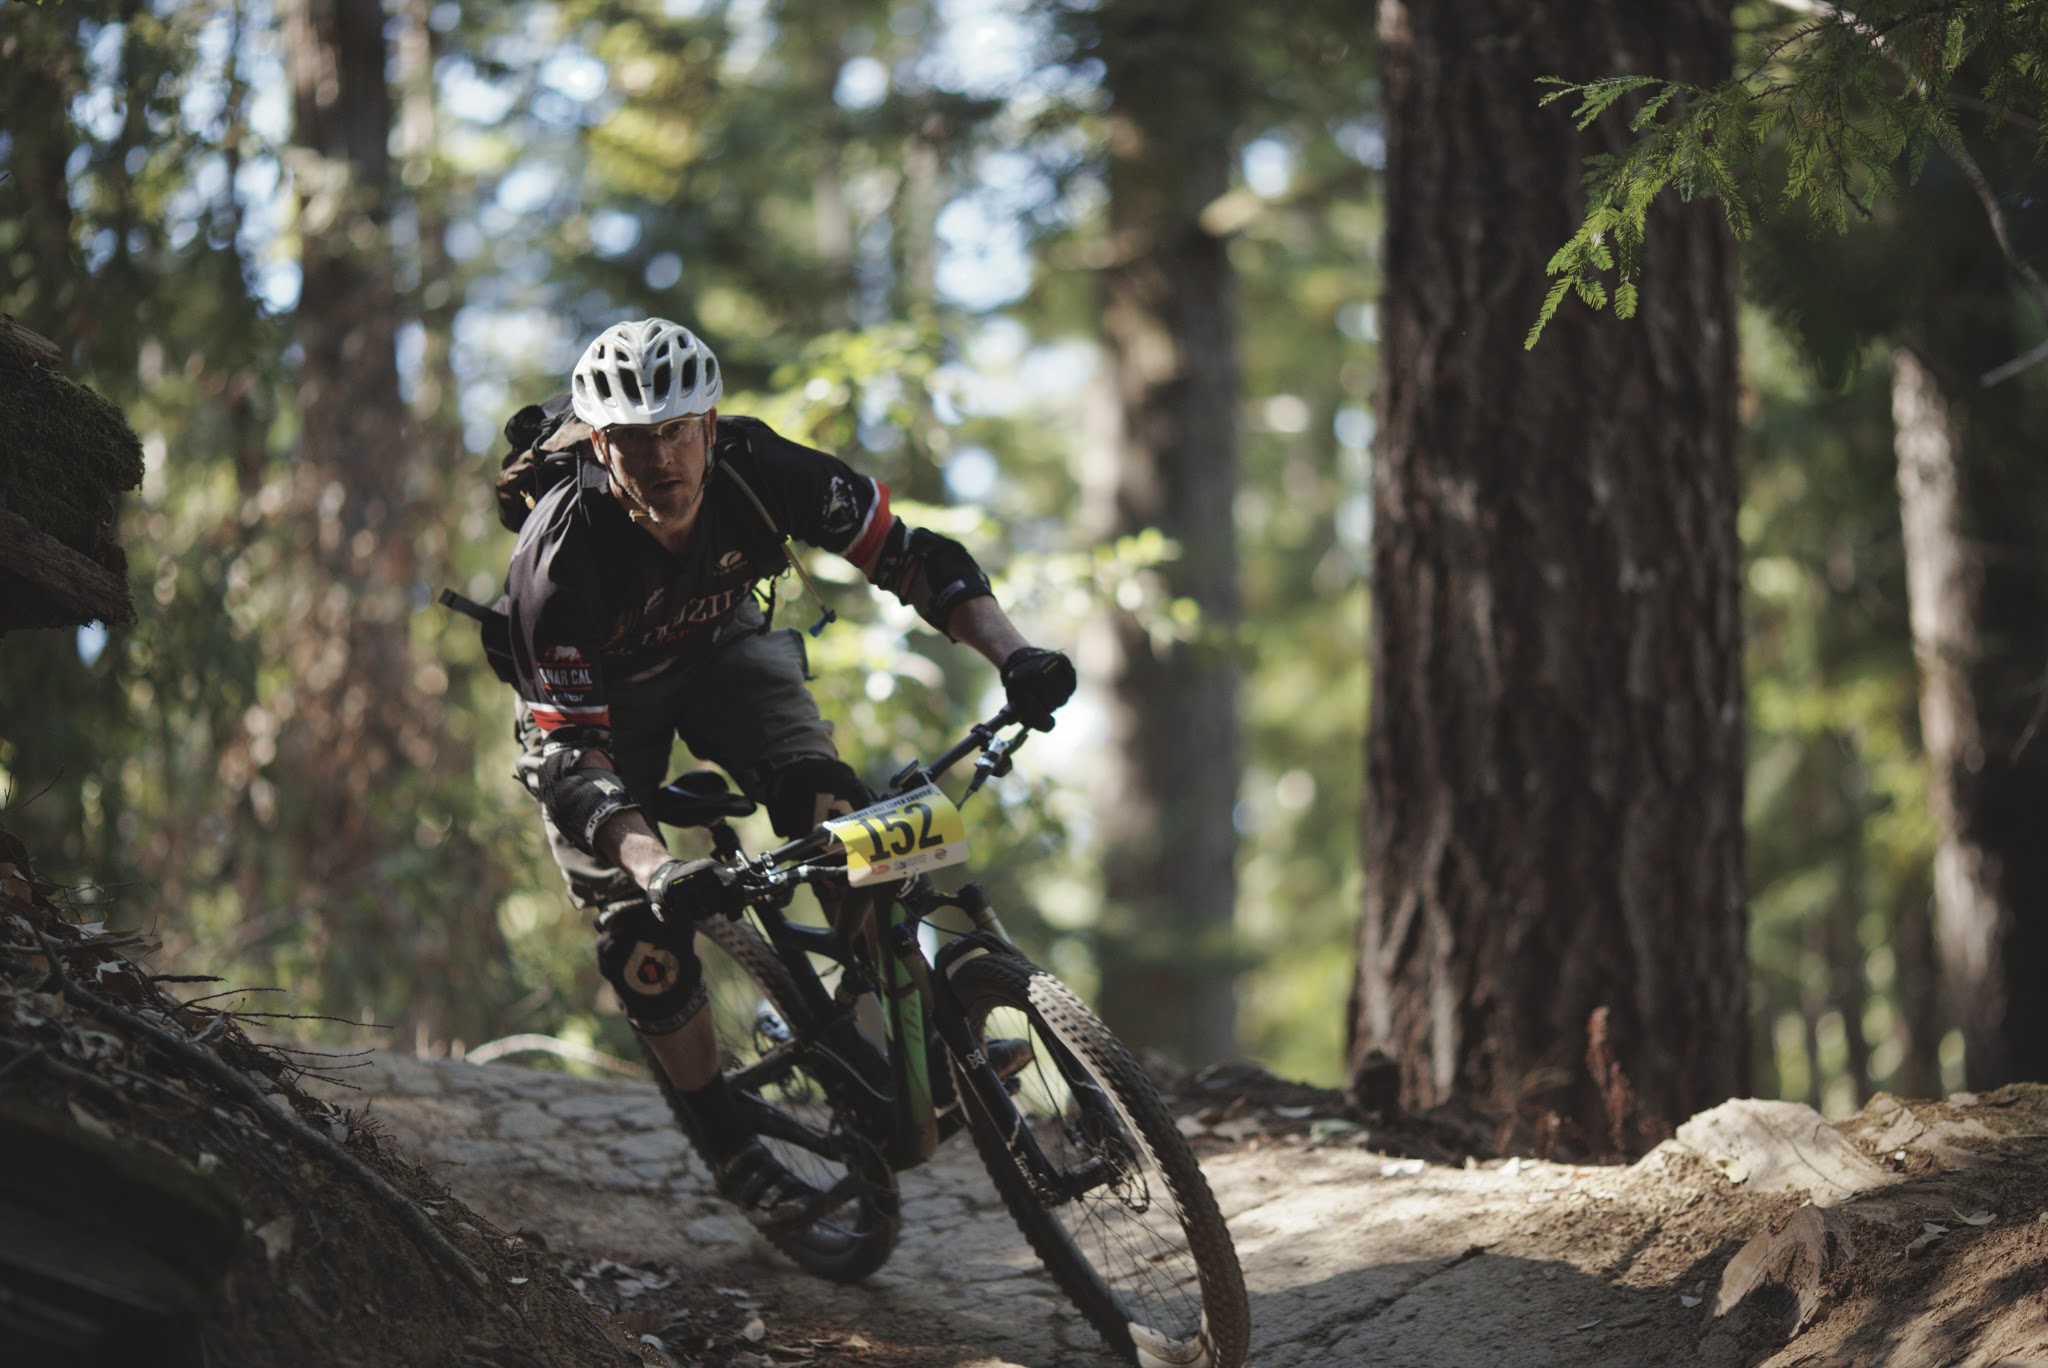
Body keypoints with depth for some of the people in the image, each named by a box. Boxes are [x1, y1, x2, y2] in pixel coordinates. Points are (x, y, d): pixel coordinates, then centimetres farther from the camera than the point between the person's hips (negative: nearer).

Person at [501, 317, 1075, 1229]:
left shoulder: (756, 468, -30)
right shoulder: (561, 555, -38)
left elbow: (912, 557, -22)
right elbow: (567, 752, -40)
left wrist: (1012, 654, -39)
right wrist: (653, 867, -57)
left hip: (720, 646, 2)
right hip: (594, 693, -2)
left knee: (821, 798, -26)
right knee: (638, 930, -13)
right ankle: (728, 1146, 6)